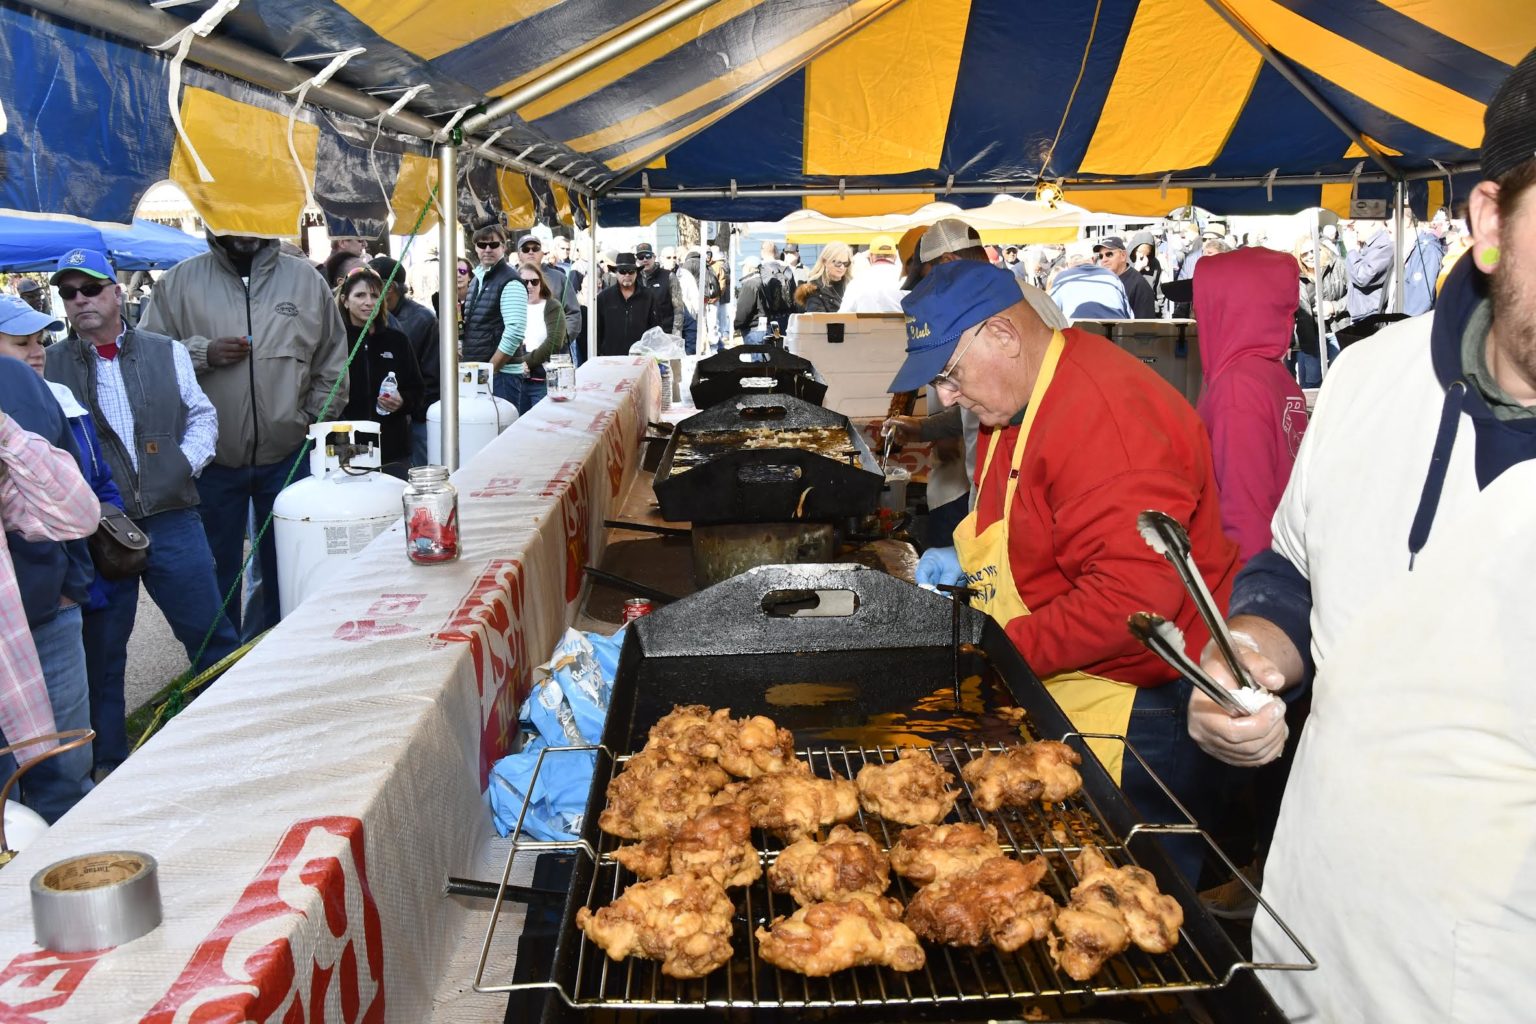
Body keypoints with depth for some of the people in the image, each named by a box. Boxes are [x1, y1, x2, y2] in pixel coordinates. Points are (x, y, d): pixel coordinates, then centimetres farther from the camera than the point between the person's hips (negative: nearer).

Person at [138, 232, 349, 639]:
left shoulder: (305, 280, 3)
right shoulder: (180, 281, 0)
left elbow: (332, 364, 8)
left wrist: (314, 421, 2)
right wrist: (203, 354, -15)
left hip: (288, 457, 1)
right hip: (211, 460, -1)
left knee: (285, 570, 13)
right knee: (216, 573, 11)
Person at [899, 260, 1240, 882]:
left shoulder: (1105, 412, -25)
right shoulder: (1017, 402, 9)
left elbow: (1136, 594, -31)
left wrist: (1009, 649, -24)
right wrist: (967, 559, 9)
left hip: (1141, 706, -10)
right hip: (1060, 700, 10)